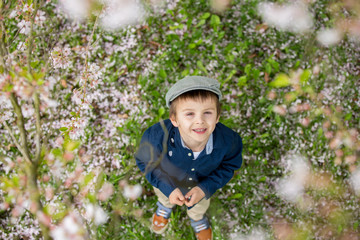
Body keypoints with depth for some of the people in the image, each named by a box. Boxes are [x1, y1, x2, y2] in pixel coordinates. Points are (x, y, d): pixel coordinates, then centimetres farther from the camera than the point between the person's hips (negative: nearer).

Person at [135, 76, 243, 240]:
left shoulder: (229, 141, -41)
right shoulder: (157, 137, -44)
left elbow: (229, 166, -17)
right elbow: (145, 161, -22)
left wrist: (205, 188, -25)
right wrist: (167, 188, -26)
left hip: (201, 186, 1)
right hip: (168, 183, -1)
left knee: (199, 207, 37)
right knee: (166, 197, 37)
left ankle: (198, 219, 74)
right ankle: (165, 207, 76)